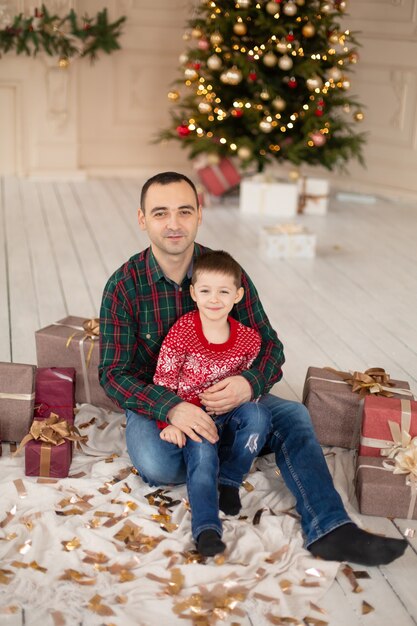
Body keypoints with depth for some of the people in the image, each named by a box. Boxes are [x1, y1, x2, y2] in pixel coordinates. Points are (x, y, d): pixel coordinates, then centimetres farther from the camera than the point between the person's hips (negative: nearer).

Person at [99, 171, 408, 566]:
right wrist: (172, 408, -33)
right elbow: (113, 372, -14)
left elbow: (269, 344, -3)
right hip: (154, 404, -2)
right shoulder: (124, 285, -12)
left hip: (222, 399, 2)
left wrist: (249, 384, -28)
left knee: (293, 415, -21)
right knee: (156, 465, -33)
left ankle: (329, 530, -24)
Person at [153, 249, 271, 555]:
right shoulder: (182, 331, -13)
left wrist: (241, 397, -7)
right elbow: (164, 379, -8)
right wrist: (168, 421, -16)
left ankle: (230, 479, -8)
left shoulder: (248, 338, -5)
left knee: (259, 415, -26)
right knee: (202, 453, -29)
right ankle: (206, 526, -31)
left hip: (229, 407, 3)